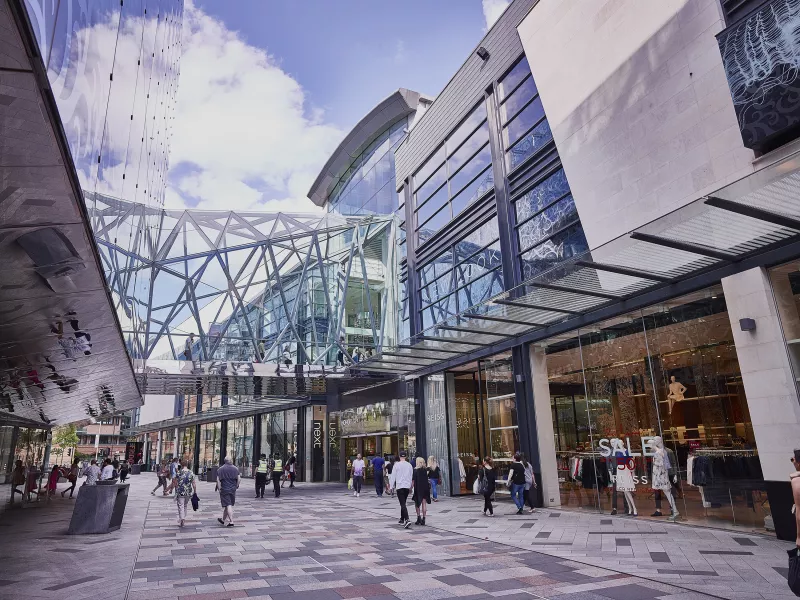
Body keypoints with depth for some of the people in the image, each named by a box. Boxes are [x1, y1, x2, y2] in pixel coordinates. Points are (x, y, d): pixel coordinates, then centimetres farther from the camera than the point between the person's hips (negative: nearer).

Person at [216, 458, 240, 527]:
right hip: (232, 489, 3)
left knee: (228, 505, -6)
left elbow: (218, 480, -8)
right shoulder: (235, 468, 5)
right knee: (229, 505, 16)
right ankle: (223, 520, 30)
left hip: (224, 489, -3)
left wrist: (219, 489, -4)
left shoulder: (220, 469, -2)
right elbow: (238, 478, 0)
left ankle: (231, 521, -12)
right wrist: (236, 486, 10)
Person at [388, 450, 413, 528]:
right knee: (403, 503, 20)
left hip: (399, 486, -5)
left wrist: (391, 486, 3)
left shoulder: (397, 465, -7)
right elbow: (411, 476, 14)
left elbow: (393, 476, -5)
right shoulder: (409, 465, 5)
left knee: (403, 504, -10)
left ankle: (407, 520, -24)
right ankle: (402, 519, 29)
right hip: (407, 486, 5)